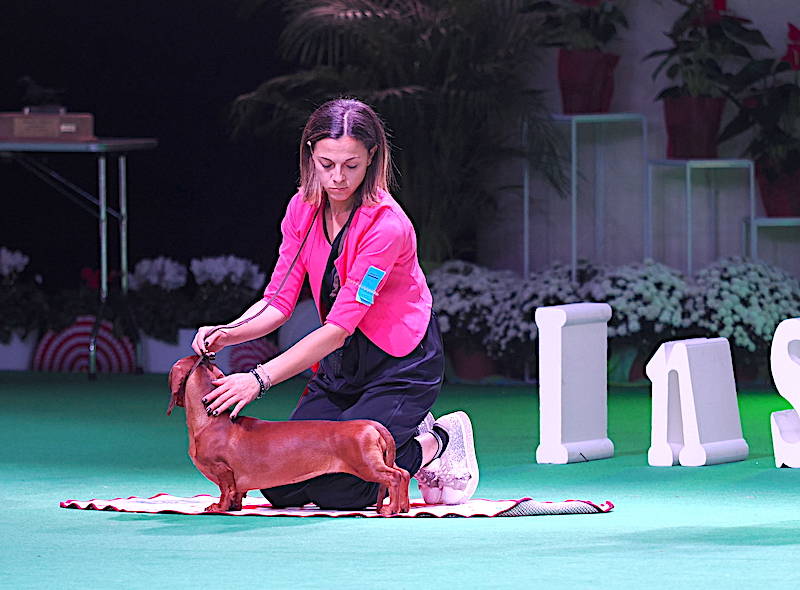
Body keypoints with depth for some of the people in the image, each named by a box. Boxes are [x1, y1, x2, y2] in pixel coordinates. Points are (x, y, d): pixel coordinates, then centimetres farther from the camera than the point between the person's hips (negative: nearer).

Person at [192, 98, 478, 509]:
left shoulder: (386, 225, -25)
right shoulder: (303, 209, -4)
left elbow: (338, 328, -29)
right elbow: (279, 301, -4)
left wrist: (260, 379, -35)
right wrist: (228, 334, -24)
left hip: (402, 364, -7)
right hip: (341, 364, 7)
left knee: (337, 492, -20)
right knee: (281, 488, -3)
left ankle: (437, 445, 6)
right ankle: (403, 432, 16)